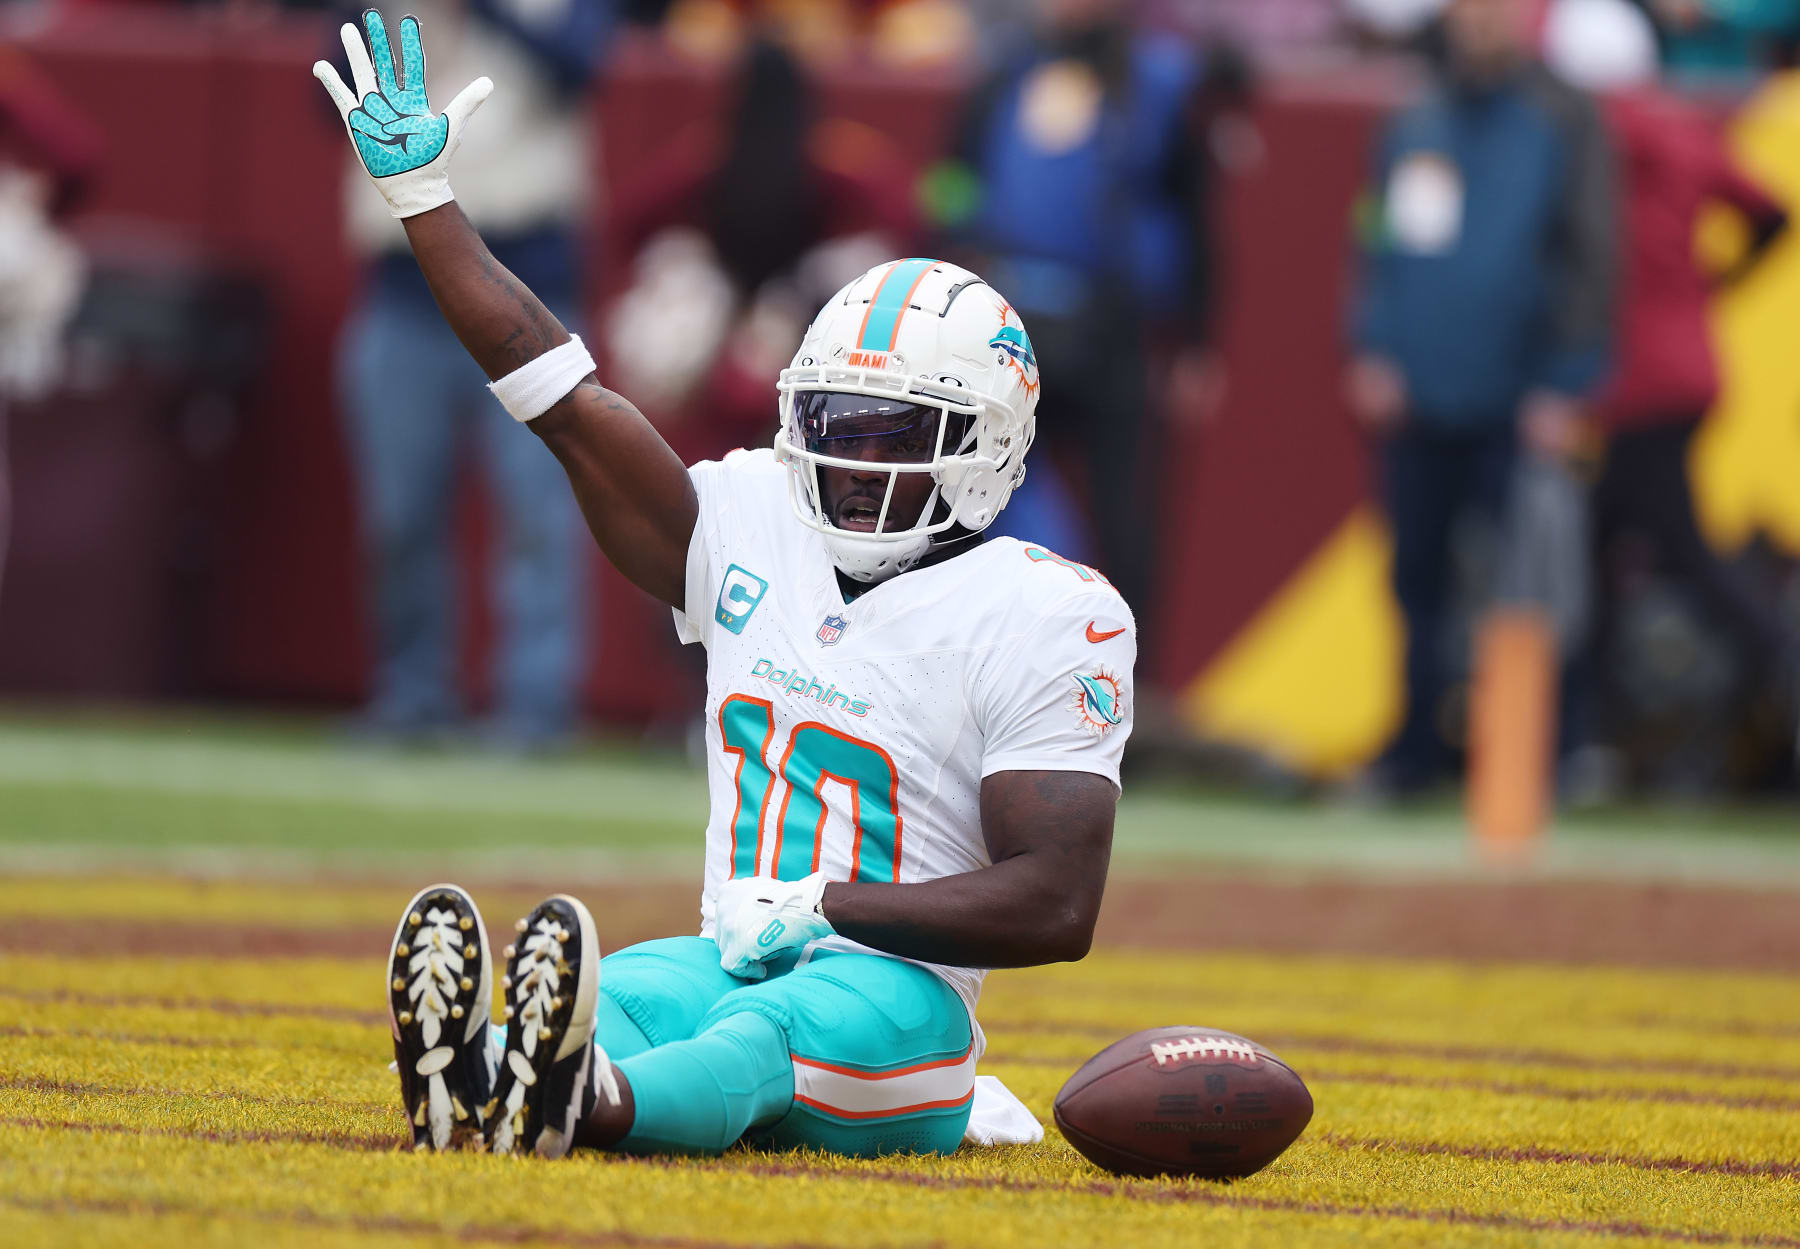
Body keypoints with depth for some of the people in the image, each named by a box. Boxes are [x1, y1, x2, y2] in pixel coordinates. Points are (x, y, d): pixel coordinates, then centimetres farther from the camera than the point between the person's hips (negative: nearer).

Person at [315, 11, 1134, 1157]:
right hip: (729, 965, 6)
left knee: (772, 1029, -40)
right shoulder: (754, 529, 14)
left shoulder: (1041, 619, -5)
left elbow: (1058, 906, -11)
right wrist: (423, 198, 10)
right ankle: (471, 1082, -66)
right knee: (605, 994, -30)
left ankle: (579, 1105, -74)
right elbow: (563, 396, 14)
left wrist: (819, 907, -14)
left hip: (892, 990, -5)